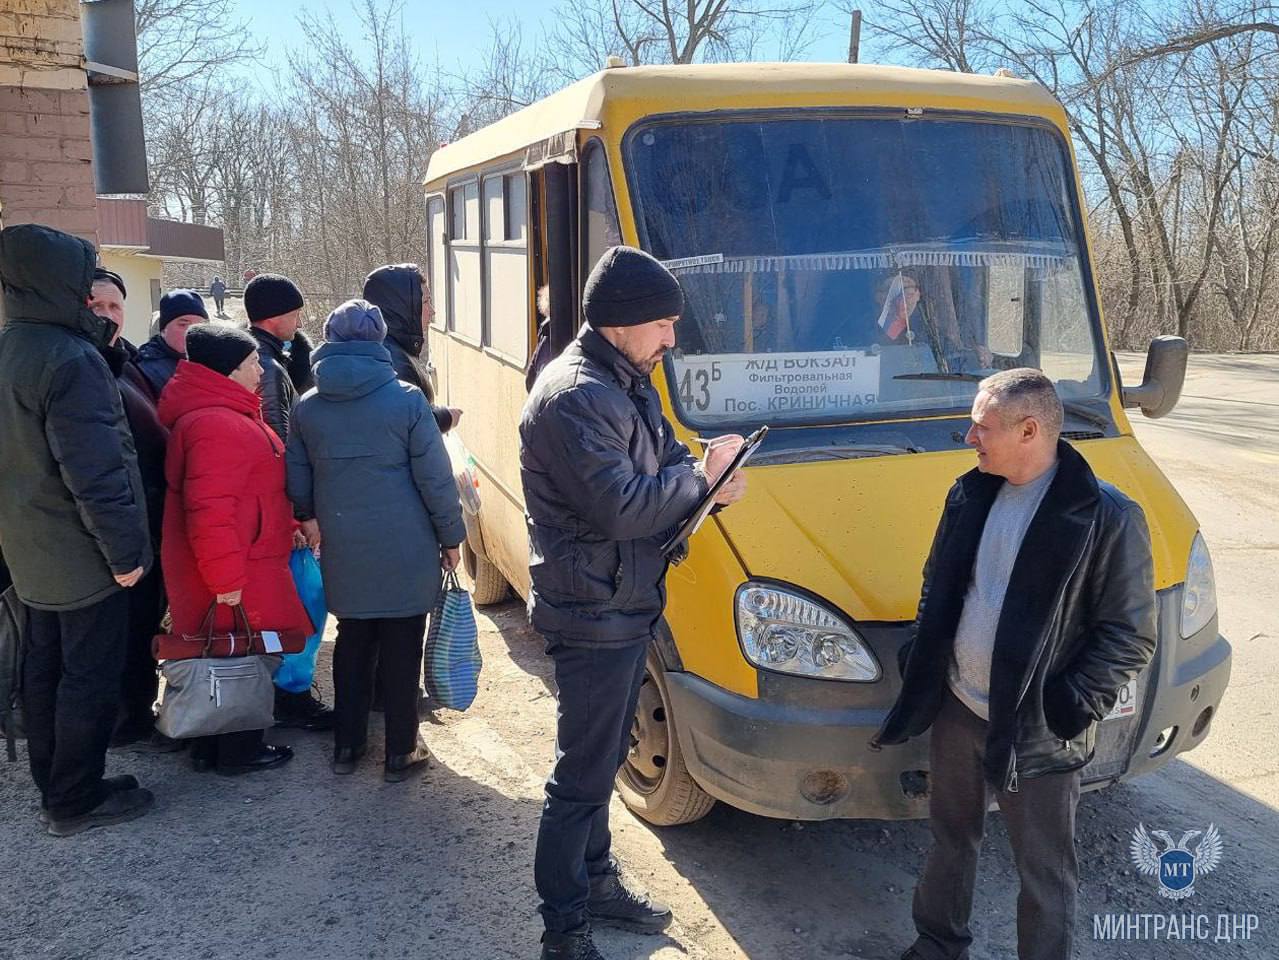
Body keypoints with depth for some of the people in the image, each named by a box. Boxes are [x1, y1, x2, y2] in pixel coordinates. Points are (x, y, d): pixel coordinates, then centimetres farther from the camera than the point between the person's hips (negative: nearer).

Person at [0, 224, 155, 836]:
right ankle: (76, 802, 15)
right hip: (84, 555, -9)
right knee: (90, 677, 3)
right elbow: (94, 470, -25)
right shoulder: (70, 359, -22)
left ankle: (53, 783, 32)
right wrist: (124, 550, -19)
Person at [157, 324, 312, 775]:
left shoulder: (222, 413, 13)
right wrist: (227, 579, -25)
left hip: (235, 567, 11)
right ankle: (239, 752, 20)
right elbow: (209, 511, -29)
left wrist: (294, 523, 23)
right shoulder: (216, 425, -24)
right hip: (236, 575, -11)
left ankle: (212, 747, 32)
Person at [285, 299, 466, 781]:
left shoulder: (307, 407, 1)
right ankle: (401, 754, 16)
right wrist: (450, 536, 1)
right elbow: (436, 478, -10)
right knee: (401, 649, 7)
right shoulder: (406, 399, -11)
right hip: (405, 551, -4)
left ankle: (347, 745, 26)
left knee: (352, 642, 18)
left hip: (343, 551, 4)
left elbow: (298, 485, 9)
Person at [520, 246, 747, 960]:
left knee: (603, 762, 22)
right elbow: (618, 506, -29)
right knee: (583, 776, 3)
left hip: (629, 608, 10)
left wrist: (704, 482, -7)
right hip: (593, 617, -10)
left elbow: (658, 468, 15)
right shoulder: (574, 398, -22)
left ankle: (598, 882, 39)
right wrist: (699, 477, -15)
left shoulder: (629, 384, 10)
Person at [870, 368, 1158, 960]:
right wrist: (920, 661, 5)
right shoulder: (970, 494, 1)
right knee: (950, 839, 24)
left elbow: (1131, 636, -13)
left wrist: (1071, 706, -18)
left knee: (1044, 872, 11)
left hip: (1035, 734, -6)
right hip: (955, 711, 6)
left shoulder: (1106, 518, -17)